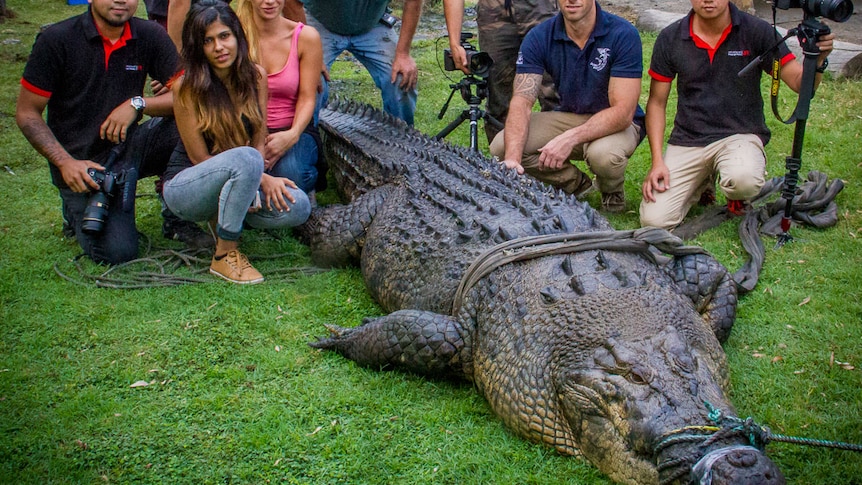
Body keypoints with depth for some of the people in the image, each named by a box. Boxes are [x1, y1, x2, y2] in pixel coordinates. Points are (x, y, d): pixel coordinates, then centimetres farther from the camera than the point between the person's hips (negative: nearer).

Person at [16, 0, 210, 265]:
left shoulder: (150, 35, -2)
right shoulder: (56, 40, -10)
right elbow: (26, 114, -5)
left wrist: (138, 104, -23)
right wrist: (65, 162, -18)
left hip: (129, 146, 4)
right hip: (82, 163, -3)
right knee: (117, 251, -22)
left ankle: (177, 217, -6)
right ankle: (79, 212, 13)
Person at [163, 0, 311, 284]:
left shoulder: (255, 76, -2)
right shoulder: (187, 87, -15)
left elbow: (259, 141, 1)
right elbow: (199, 157, -13)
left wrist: (257, 178, -20)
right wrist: (261, 177, -19)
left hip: (231, 181, 5)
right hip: (186, 185, -5)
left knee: (297, 208, -22)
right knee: (245, 159, -37)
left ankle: (221, 216, 4)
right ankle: (224, 255, -22)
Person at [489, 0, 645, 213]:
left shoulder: (623, 34, -22)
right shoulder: (539, 37, -13)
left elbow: (623, 112, -26)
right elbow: (521, 102, -21)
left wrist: (570, 139, -40)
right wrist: (512, 158, -38)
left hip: (616, 122, -4)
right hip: (569, 116, 4)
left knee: (604, 154, -38)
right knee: (502, 146, -18)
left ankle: (612, 192, 1)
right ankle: (576, 185, 7)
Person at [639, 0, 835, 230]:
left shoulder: (756, 31, -7)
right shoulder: (670, 38, -2)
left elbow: (799, 82, -8)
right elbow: (657, 103, 3)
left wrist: (817, 60, -32)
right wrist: (657, 161, -7)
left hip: (741, 135, -2)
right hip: (687, 141, 2)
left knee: (743, 179, -37)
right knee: (654, 220, -13)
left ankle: (735, 194, 4)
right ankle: (703, 183, 20)